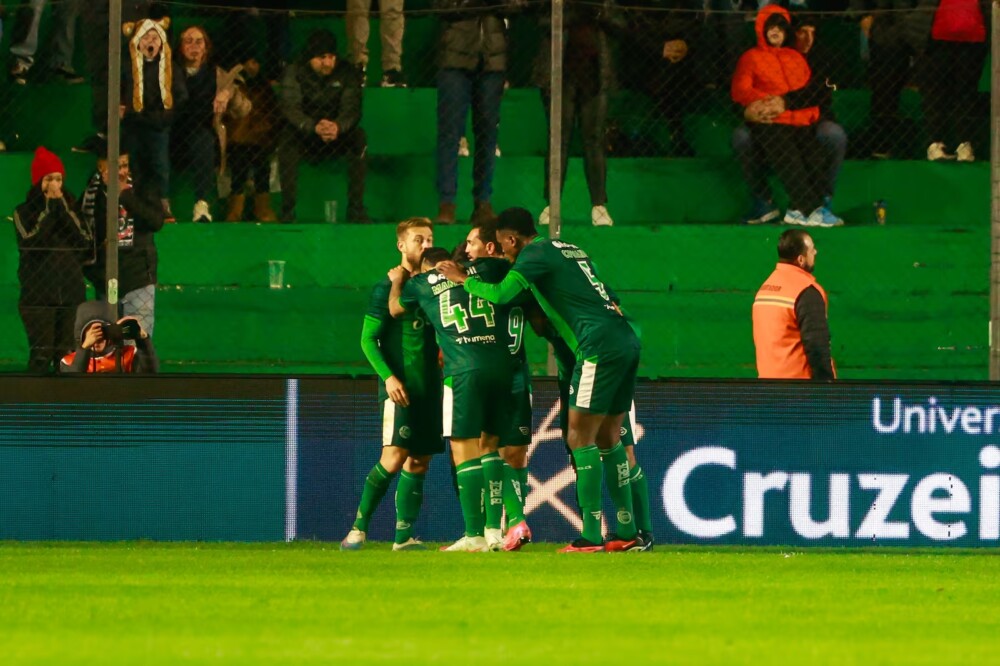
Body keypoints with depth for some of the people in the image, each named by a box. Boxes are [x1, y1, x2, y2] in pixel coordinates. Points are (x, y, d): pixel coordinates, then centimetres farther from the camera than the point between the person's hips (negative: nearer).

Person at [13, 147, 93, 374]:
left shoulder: (71, 209, 12)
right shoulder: (24, 212, 4)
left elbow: (86, 243, -2)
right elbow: (32, 242, -14)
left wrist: (63, 209, -5)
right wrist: (50, 208, -8)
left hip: (71, 294, 3)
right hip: (38, 295, -3)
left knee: (67, 355, 0)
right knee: (41, 355, -9)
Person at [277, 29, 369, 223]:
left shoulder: (346, 73, -3)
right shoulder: (294, 72, -7)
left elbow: (351, 108, -15)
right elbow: (290, 107, -20)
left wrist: (338, 126, -39)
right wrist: (314, 127, -40)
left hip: (337, 138, 1)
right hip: (304, 138, -1)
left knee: (359, 137, -29)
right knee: (287, 135, -34)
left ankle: (356, 209, -25)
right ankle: (288, 211, -32)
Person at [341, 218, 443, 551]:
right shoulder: (387, 288, -2)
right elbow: (368, 339, -4)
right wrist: (388, 376, -16)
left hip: (429, 387, 6)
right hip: (400, 386, -6)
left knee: (419, 461, 3)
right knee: (394, 456, -16)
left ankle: (404, 535, 6)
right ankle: (359, 526, -7)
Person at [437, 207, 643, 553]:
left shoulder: (535, 253, -3)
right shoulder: (568, 249, 23)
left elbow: (500, 294, -14)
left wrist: (463, 279, 3)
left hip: (600, 346, -9)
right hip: (627, 340, 9)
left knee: (580, 438, -6)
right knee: (607, 439, 13)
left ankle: (591, 536, -11)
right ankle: (628, 532, 13)